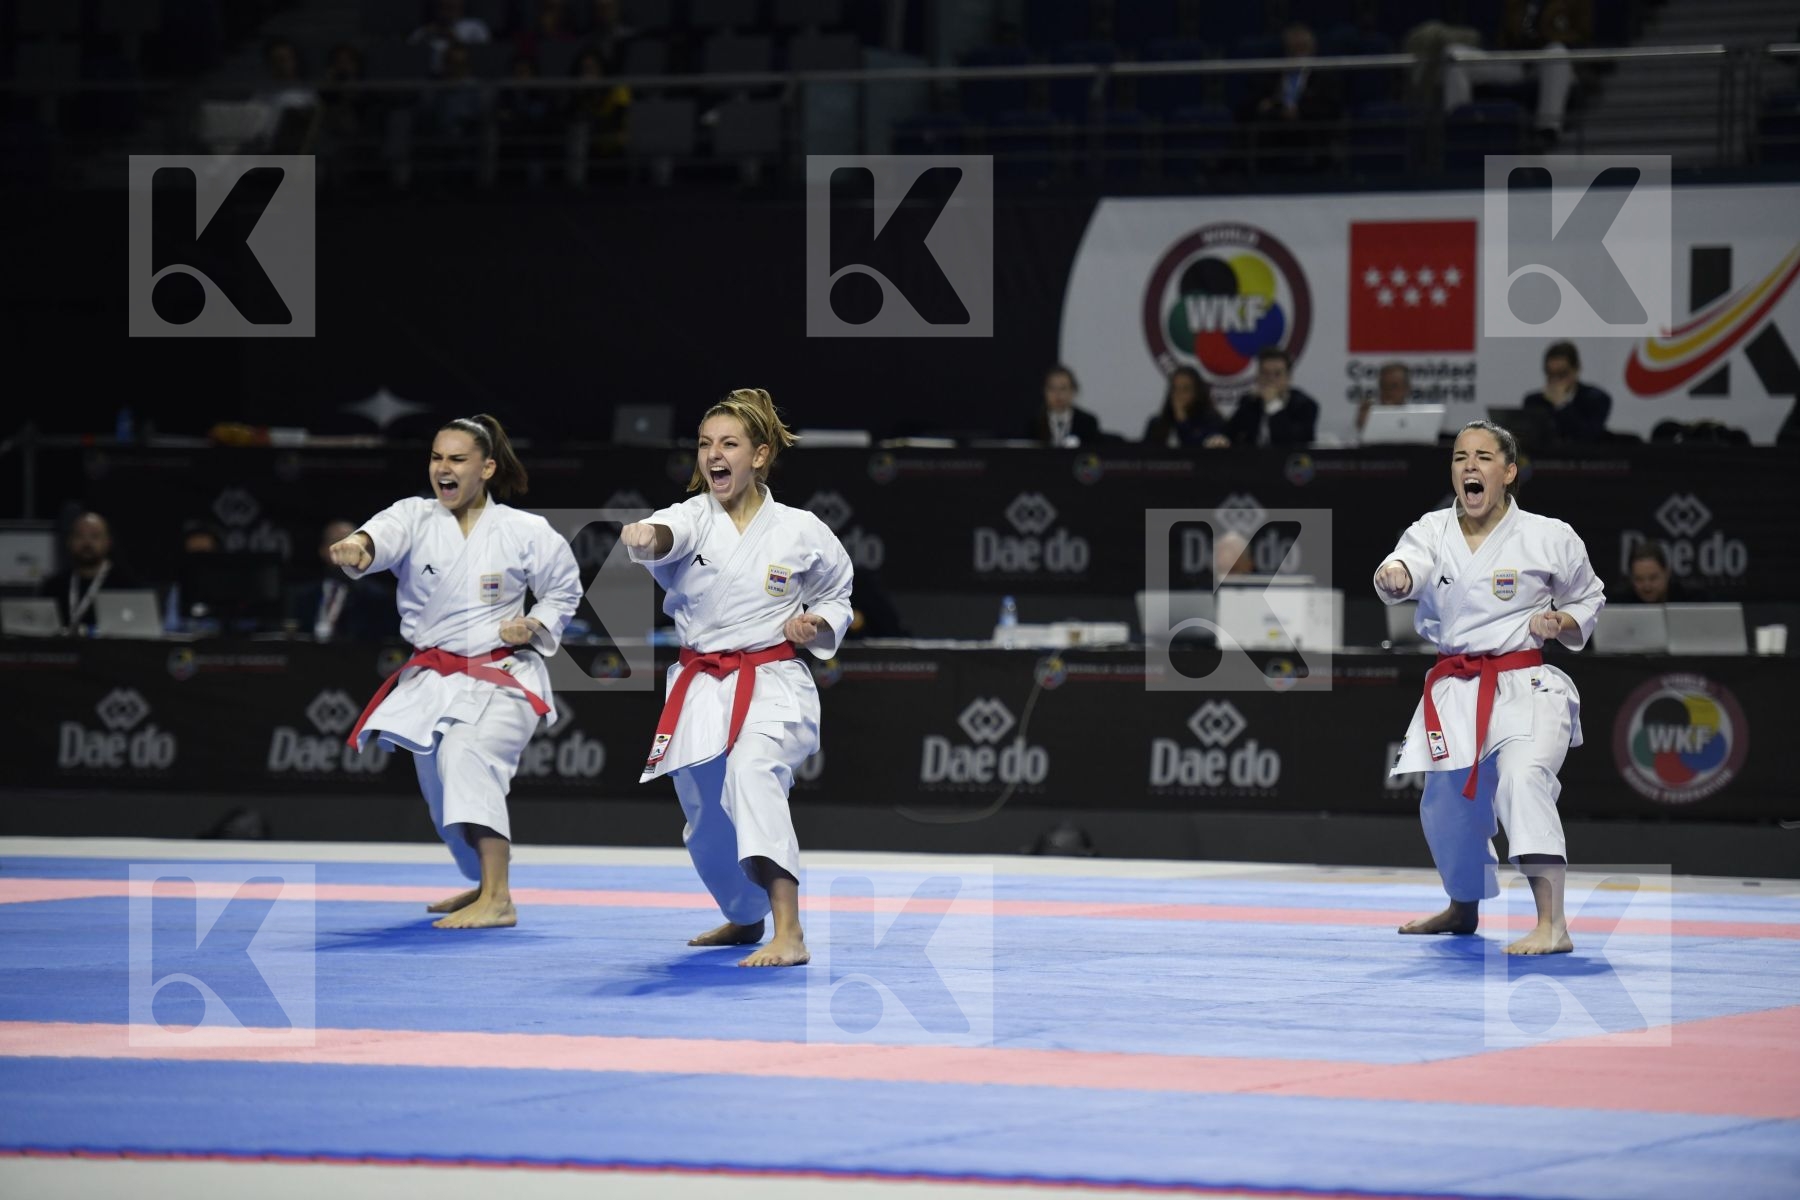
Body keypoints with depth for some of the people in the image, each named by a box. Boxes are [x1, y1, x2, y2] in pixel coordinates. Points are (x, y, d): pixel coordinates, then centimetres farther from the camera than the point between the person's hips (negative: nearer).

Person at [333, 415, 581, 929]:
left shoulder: (524, 532, -8)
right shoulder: (417, 519, -4)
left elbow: (564, 591, 8)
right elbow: (386, 533, -29)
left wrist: (536, 626, -13)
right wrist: (359, 549, -54)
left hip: (503, 677, -5)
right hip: (434, 682, 5)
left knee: (466, 753, -31)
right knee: (443, 792, 16)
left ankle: (496, 900, -34)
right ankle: (486, 883, 45)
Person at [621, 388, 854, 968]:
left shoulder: (801, 531, -2)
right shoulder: (694, 520, -2)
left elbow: (837, 596, 15)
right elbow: (666, 536, -28)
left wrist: (815, 626, -8)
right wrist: (643, 535, -53)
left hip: (772, 685, -4)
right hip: (701, 689, 4)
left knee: (751, 773, -34)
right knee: (707, 822, 16)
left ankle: (789, 935, -41)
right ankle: (746, 918, 49)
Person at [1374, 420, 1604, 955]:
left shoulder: (1550, 539, -4)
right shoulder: (1432, 531, 1)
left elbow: (1587, 600, 12)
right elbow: (1410, 561, -23)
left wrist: (1562, 624, -11)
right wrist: (1392, 575, -48)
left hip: (1523, 687, -5)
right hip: (1454, 691, 5)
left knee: (1522, 777, -31)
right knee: (1445, 805, 18)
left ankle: (1552, 925, -36)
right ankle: (1463, 907, 48)